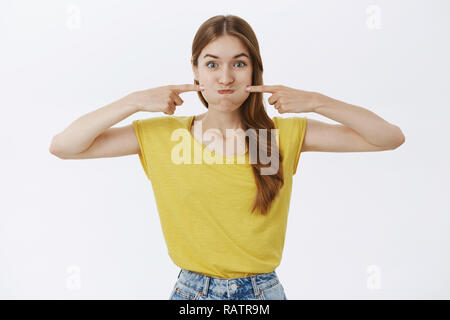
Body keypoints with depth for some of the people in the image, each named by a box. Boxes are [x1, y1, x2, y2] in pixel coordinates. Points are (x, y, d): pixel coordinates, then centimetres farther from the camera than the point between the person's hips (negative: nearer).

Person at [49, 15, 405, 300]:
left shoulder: (286, 133, -5)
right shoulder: (164, 134, -5)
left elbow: (390, 137, -6)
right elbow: (62, 146, -9)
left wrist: (316, 101, -16)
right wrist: (135, 101, -16)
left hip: (264, 291, 0)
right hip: (191, 292, 0)